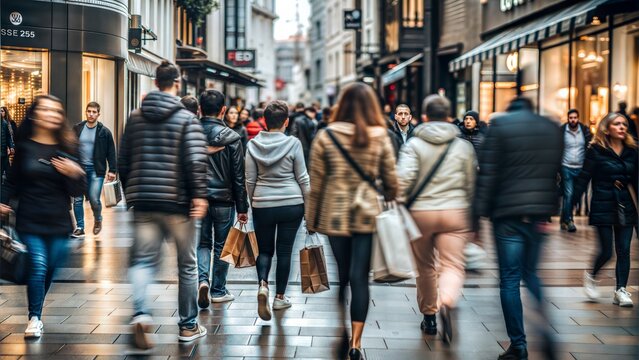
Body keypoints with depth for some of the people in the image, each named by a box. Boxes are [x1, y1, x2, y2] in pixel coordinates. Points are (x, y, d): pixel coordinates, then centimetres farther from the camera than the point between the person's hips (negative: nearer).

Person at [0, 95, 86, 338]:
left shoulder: (67, 148, 1)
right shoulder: (24, 147, 0)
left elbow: (77, 191, 1)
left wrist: (74, 173, -18)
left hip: (58, 222, 1)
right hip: (30, 220, -1)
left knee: (50, 268, 9)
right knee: (38, 265, -13)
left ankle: (35, 313, 30)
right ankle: (35, 317, 1)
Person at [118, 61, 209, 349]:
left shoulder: (135, 118, 7)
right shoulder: (186, 118, -7)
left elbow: (123, 161, 12)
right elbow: (196, 160, -18)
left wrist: (129, 193, 23)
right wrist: (199, 194, -12)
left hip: (143, 202, 3)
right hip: (178, 203, -3)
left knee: (143, 260, 5)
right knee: (187, 265, 11)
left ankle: (140, 313, -22)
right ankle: (188, 326, 19)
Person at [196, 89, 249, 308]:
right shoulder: (231, 138, -9)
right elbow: (238, 177, -6)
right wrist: (242, 208, 0)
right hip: (223, 200, -2)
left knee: (202, 243, 14)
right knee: (222, 245, 11)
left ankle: (203, 279, -9)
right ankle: (218, 290, 17)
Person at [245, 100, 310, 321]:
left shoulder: (253, 145, -2)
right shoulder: (293, 143, -8)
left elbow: (250, 180, 3)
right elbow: (302, 178, -3)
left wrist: (252, 203, 16)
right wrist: (309, 203, 8)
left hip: (262, 205, 2)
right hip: (291, 205, -1)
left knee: (265, 250, 14)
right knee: (284, 251, 9)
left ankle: (263, 284, -12)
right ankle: (280, 297, 16)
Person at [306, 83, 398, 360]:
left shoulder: (326, 136, -2)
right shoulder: (380, 137, -1)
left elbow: (316, 182, 0)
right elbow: (391, 182, 2)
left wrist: (311, 219, 7)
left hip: (335, 215, 1)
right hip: (368, 215, 0)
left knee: (341, 274, 14)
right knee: (360, 277, 2)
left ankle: (341, 334, 19)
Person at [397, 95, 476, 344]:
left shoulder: (414, 144, -3)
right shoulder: (463, 146, 6)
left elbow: (403, 178, -17)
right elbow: (472, 184, 10)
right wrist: (470, 215, 23)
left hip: (421, 212, 0)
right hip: (455, 212, 0)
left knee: (425, 267, 15)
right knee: (453, 264, -3)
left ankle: (429, 316, 26)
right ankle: (447, 302, -32)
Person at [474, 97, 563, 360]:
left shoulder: (500, 125, -4)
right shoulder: (552, 128, 10)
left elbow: (488, 172, -8)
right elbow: (557, 173, 12)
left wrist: (479, 213, -7)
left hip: (508, 213, -4)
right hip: (540, 213, 4)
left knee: (509, 279, 2)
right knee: (531, 274, 18)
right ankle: (547, 335, 6)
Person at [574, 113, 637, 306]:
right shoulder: (596, 151, -5)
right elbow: (583, 179, -7)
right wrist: (572, 203, -10)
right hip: (603, 207, -4)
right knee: (606, 251, -2)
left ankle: (621, 290, 9)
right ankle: (591, 277, 26)